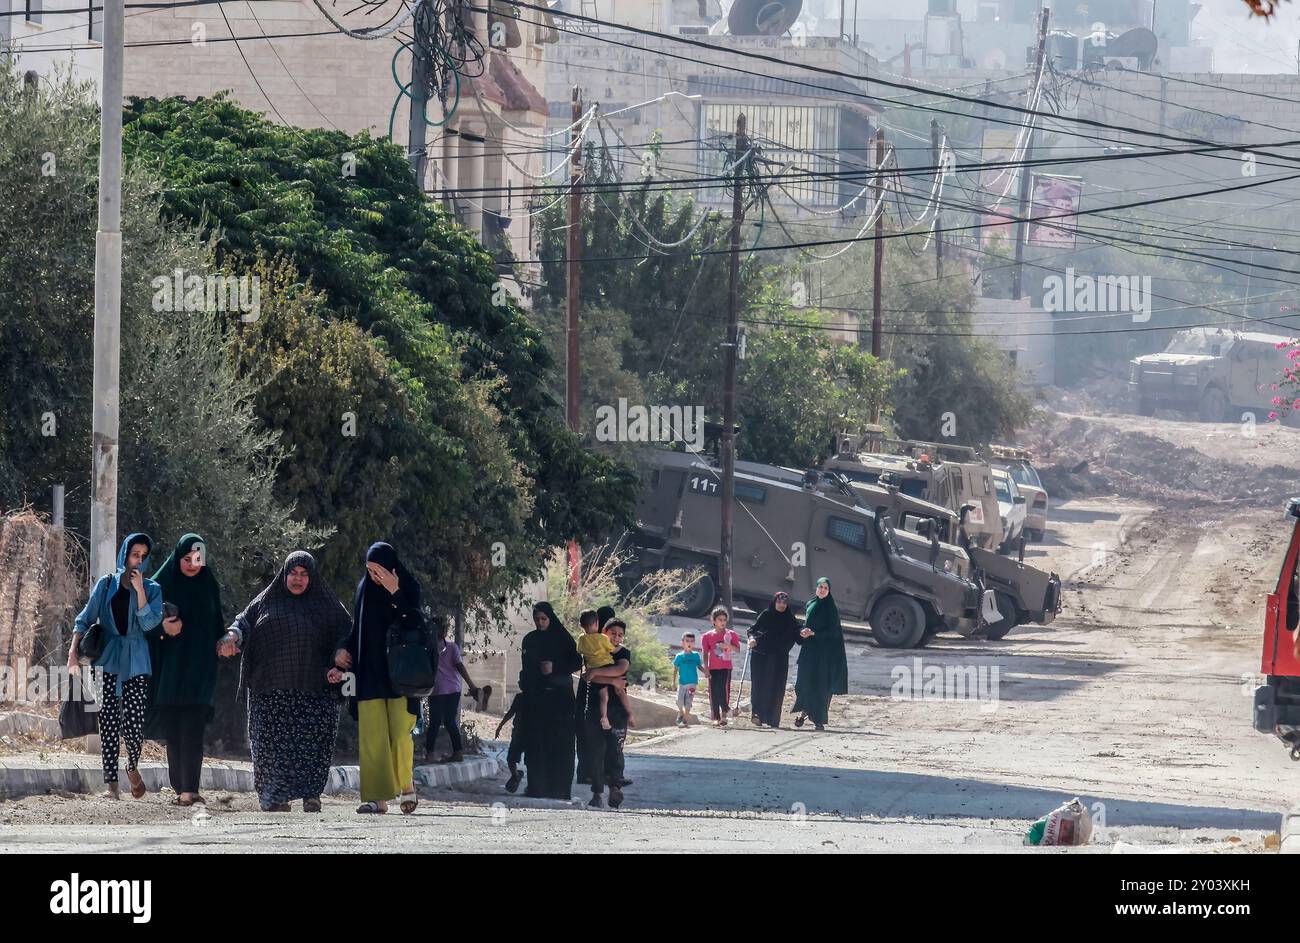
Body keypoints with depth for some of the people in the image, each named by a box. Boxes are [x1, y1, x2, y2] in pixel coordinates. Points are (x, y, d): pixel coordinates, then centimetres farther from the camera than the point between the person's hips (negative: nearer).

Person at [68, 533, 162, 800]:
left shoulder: (152, 589, 8)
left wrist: (139, 590, -12)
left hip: (137, 664, 0)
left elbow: (149, 623, -5)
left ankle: (133, 768, 21)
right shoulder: (106, 584, 8)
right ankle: (111, 784, -7)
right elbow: (85, 619, 7)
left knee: (133, 723, -8)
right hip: (108, 661, 0)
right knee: (109, 722, -7)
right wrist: (74, 651, -4)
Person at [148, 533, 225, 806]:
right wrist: (162, 626, -19)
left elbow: (217, 625, 14)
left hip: (198, 666, -1)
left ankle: (189, 789, -18)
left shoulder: (208, 586, 7)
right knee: (172, 729, 3)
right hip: (169, 665, 1)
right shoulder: (161, 584, 2)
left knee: (192, 729, -11)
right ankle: (180, 786, 11)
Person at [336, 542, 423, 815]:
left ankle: (406, 785, 16)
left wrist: (395, 594, -23)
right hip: (370, 673, 3)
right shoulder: (365, 589, 9)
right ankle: (378, 798, -6)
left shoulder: (409, 588, -2)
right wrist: (344, 648, -1)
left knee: (400, 733, -8)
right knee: (372, 736, -5)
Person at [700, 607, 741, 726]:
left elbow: (737, 649, 1)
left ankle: (724, 714, -4)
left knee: (724, 689, -16)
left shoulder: (731, 635, 6)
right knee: (714, 692, -1)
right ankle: (716, 718, 5)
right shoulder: (708, 636, 5)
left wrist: (728, 646, -18)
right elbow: (705, 654, 4)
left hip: (726, 667, -1)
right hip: (713, 668, 1)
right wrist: (706, 669, -4)